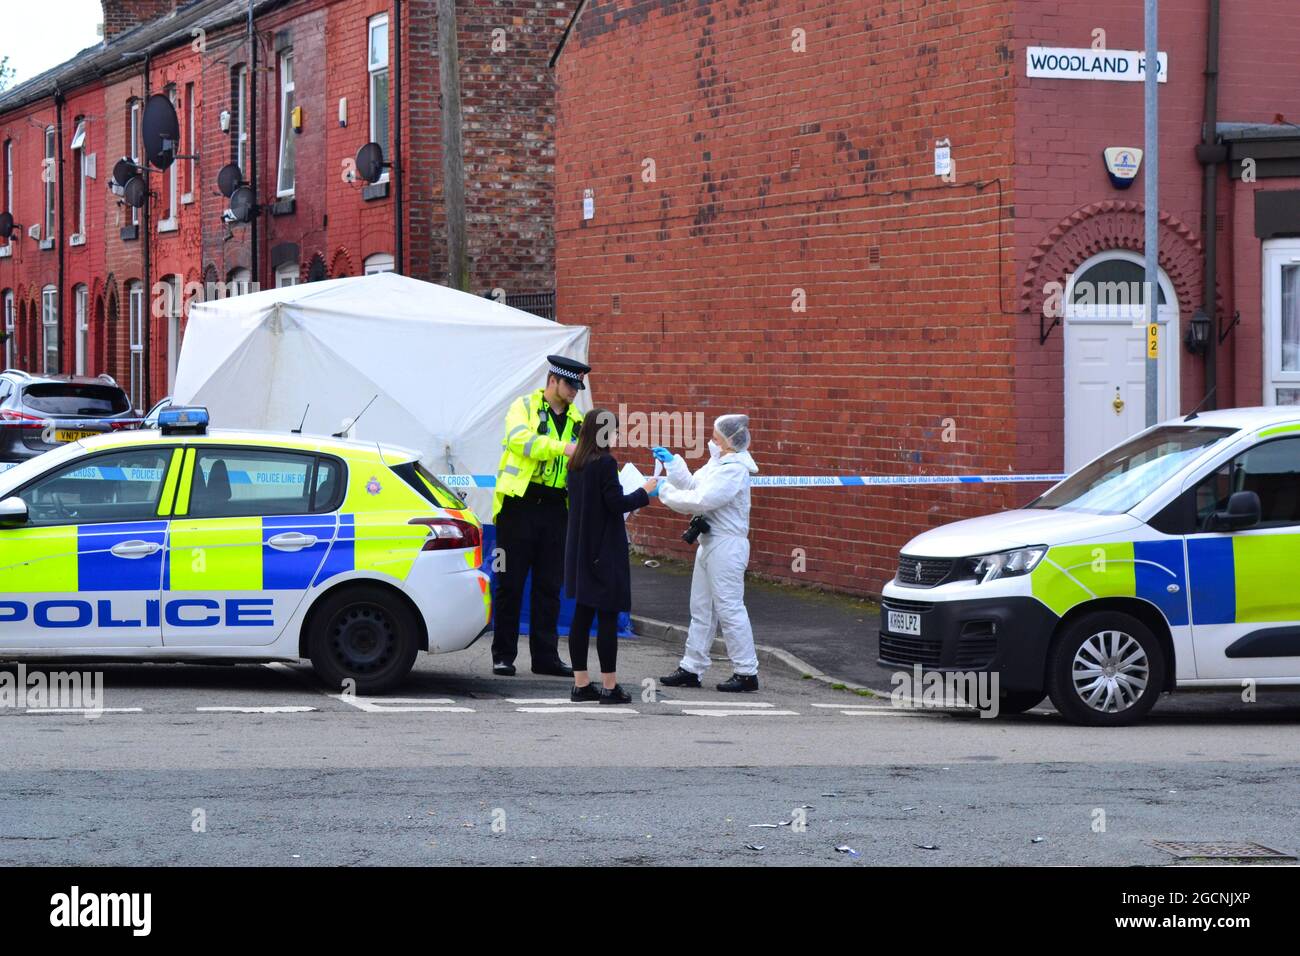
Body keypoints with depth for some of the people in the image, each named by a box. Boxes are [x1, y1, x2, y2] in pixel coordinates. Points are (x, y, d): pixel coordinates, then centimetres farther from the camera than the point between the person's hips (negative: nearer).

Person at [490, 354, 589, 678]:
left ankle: (545, 656, 13)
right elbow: (519, 439, -20)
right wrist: (563, 447, -29)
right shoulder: (525, 406, -1)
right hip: (520, 504, -5)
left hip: (555, 508, 5)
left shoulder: (576, 419, 16)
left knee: (549, 586, 7)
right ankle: (503, 656, 6)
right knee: (510, 583, 0)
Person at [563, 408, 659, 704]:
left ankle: (581, 684, 14)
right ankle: (609, 687, 0)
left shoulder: (576, 464, 8)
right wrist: (644, 492, -2)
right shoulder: (605, 463, -15)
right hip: (604, 552, -8)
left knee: (582, 616, 10)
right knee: (608, 618, -2)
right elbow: (617, 504, -17)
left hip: (581, 551, 8)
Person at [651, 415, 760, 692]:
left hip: (726, 546, -10)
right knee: (701, 608, 13)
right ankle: (691, 669, 18)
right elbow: (693, 485, 18)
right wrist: (672, 461, 10)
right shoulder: (718, 463, 13)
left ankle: (747, 672, 0)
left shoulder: (733, 470, -18)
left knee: (729, 608, -6)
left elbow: (701, 500, -23)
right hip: (710, 543, 10)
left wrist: (665, 492, -14)